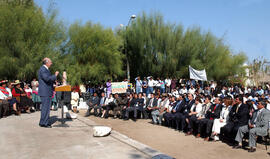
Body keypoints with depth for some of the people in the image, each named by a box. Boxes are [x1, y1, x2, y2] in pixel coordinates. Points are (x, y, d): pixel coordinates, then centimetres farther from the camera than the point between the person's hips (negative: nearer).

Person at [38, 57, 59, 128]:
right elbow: (47, 78, -27)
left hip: (47, 92, 11)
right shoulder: (42, 69, -14)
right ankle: (43, 123, 0)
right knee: (45, 107, -7)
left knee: (46, 107, 15)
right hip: (45, 92, -11)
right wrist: (55, 75, -18)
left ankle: (45, 122, 23)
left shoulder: (46, 69, 19)